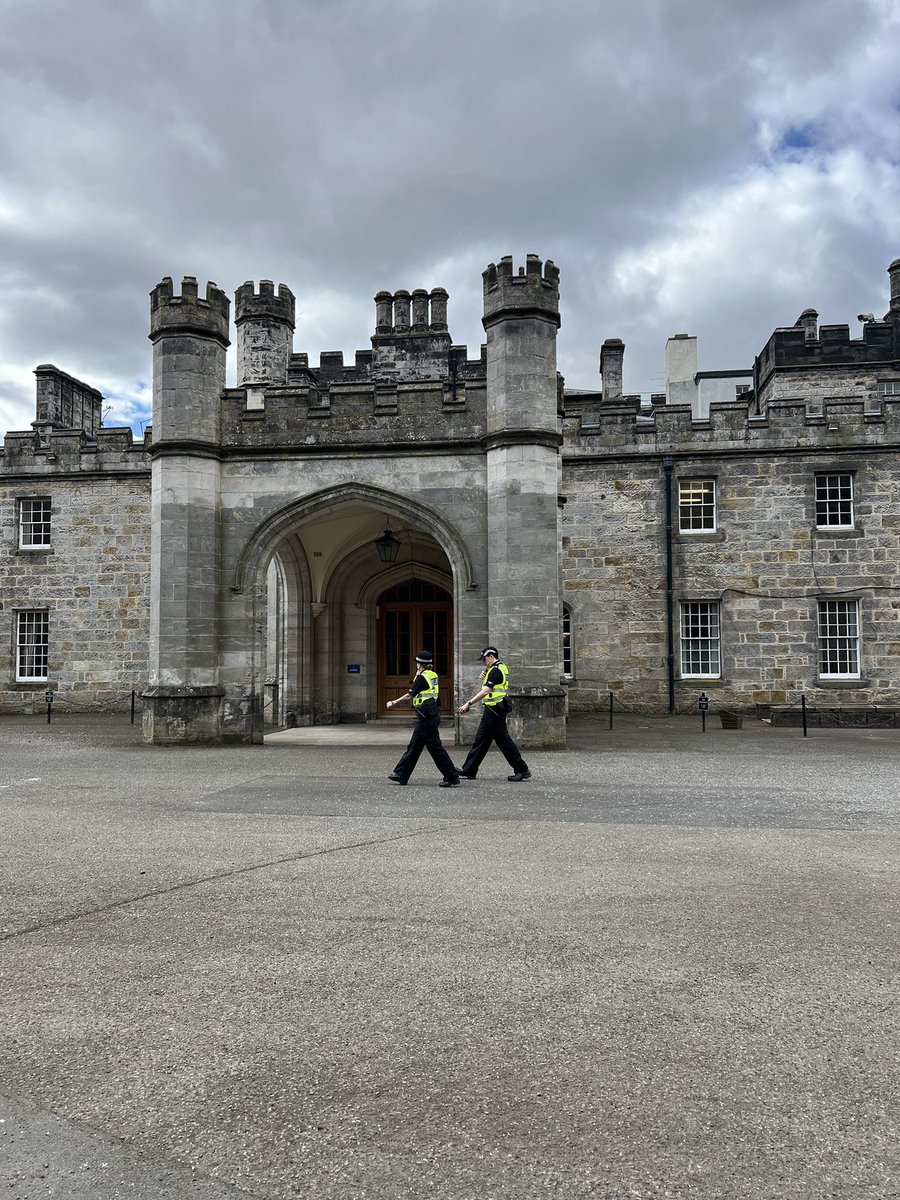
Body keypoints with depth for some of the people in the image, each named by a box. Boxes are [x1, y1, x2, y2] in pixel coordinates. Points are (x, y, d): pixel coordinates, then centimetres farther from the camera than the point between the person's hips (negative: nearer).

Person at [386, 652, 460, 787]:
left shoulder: (421, 677, -13)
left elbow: (410, 695, -8)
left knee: (435, 747, -6)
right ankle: (401, 775, 22)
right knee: (414, 745, 15)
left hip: (427, 716, -10)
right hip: (432, 715, 10)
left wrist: (394, 702, 3)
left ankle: (452, 778, -4)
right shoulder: (433, 675, 11)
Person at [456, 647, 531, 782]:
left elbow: (486, 691, -25)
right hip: (492, 710, 11)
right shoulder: (502, 667, 14)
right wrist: (485, 679, 4)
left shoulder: (495, 670, -17)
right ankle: (468, 771, 18)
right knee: (480, 740, 13)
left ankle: (522, 771, 1)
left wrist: (468, 704, -27)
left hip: (494, 710, -11)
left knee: (503, 740, -5)